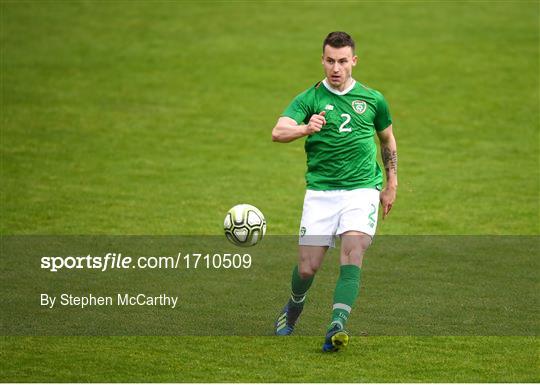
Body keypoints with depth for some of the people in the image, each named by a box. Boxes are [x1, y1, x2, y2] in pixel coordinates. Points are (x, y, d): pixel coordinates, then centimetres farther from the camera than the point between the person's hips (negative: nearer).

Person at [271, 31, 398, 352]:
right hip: (320, 191, 0)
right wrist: (305, 128, -35)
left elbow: (388, 139, 23)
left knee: (352, 256, -22)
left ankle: (337, 326, -31)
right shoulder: (310, 99, 1)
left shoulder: (372, 99, 7)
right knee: (308, 267, -2)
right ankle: (294, 308, 31)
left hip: (362, 190, 0)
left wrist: (392, 185, 19)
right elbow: (278, 132, -15)